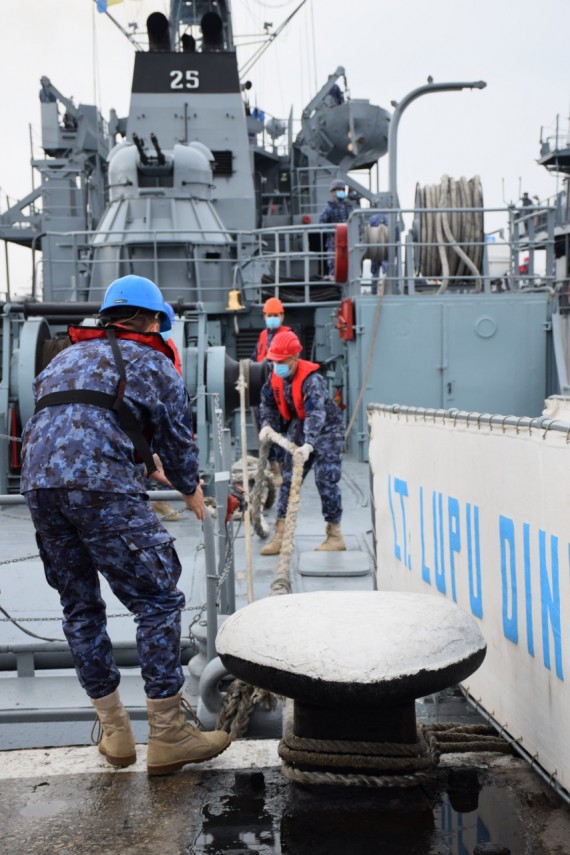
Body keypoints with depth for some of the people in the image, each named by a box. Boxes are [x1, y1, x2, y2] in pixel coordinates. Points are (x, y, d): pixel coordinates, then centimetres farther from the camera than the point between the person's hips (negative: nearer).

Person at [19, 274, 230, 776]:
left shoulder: (67, 357, 32)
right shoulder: (151, 361, 14)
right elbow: (176, 435, 14)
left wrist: (145, 460, 49)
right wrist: (191, 489, 34)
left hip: (38, 484, 7)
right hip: (101, 485, -7)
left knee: (80, 608, 15)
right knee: (158, 602, 0)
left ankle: (114, 732, 22)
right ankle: (168, 737, 2)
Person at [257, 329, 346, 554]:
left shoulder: (311, 379, -30)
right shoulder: (275, 377, -7)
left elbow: (316, 415, -42)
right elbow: (268, 403, 8)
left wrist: (309, 445, -54)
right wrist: (267, 424, -11)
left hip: (326, 429, -7)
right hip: (300, 429, 7)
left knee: (326, 480, -11)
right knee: (288, 479, 3)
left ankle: (335, 535, 0)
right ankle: (281, 533, 7)